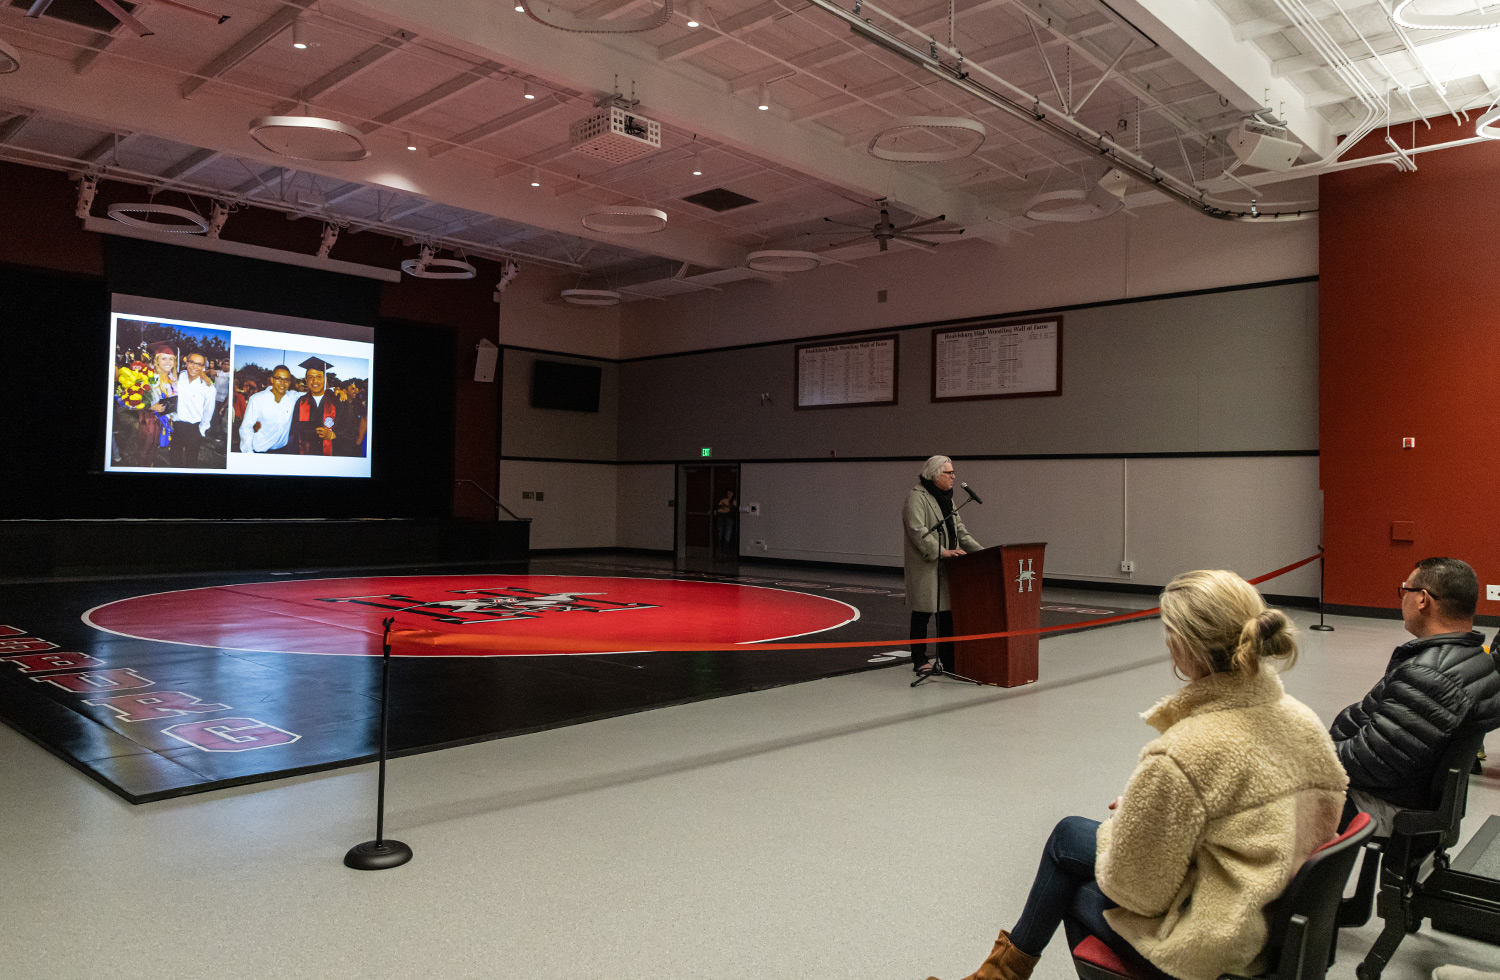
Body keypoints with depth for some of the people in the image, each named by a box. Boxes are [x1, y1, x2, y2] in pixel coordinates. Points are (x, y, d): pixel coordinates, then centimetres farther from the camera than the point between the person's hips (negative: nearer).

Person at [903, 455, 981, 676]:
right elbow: (918, 531, -21)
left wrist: (980, 550, 10)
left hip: (947, 566, 8)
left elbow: (959, 530, 21)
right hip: (925, 566, -8)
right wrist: (941, 551, -27)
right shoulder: (917, 497, -11)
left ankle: (948, 659, 17)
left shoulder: (946, 498, 18)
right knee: (923, 612, -1)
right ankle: (919, 660, 9)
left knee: (949, 611, 9)